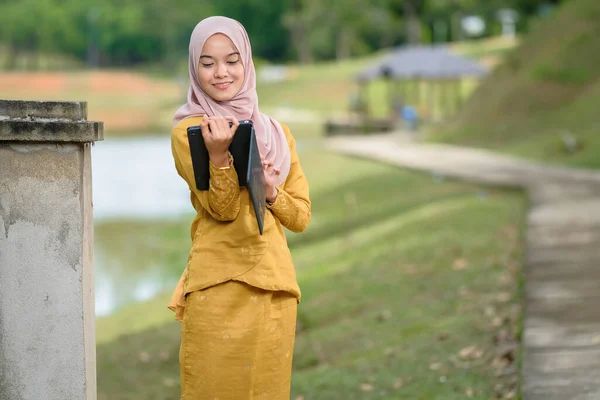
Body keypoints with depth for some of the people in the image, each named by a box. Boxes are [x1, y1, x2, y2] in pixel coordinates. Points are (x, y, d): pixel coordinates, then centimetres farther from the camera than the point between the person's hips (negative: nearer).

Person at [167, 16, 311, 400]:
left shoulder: (277, 133, 14)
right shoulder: (188, 132, 0)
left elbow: (301, 216, 12)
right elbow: (221, 209, -8)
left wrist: (270, 192, -7)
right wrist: (219, 155, -23)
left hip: (274, 284, 4)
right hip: (218, 285, -4)